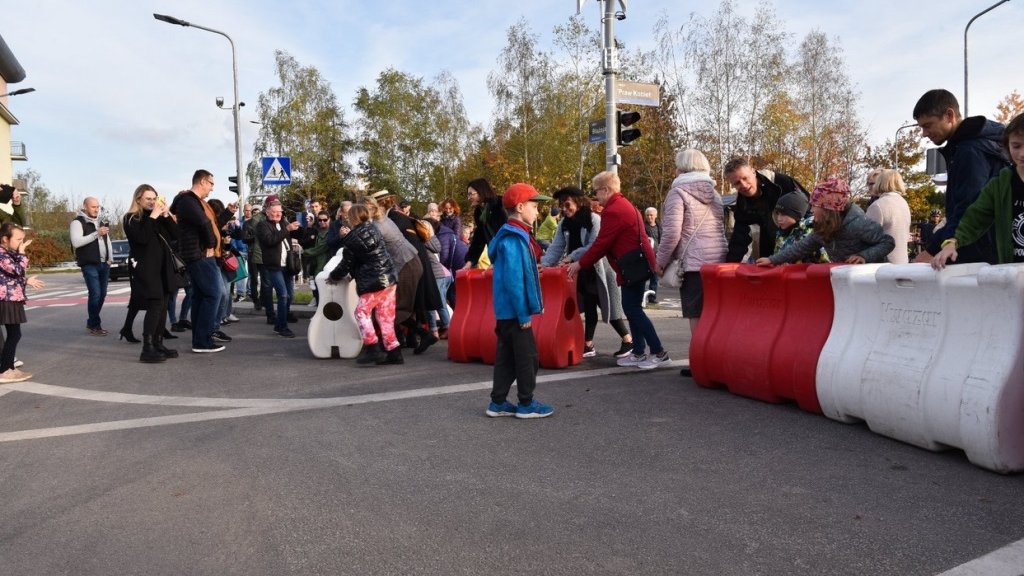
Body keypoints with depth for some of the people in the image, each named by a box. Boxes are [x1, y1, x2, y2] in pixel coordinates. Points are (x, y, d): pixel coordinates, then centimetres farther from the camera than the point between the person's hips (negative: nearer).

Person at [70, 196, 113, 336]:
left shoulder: (101, 222, 18)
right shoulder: (78, 222, -6)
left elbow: (107, 241, 24)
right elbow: (76, 242, -19)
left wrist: (110, 259, 11)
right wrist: (96, 234, -24)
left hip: (104, 264, 7)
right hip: (89, 265, -7)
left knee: (102, 294, 7)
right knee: (95, 294, -12)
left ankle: (91, 322, 20)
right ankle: (95, 325, -1)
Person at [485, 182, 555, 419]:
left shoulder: (517, 235, 14)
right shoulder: (513, 239, -18)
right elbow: (513, 280, -23)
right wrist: (523, 313, -21)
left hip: (506, 310, 10)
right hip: (514, 310, -10)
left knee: (506, 356, 13)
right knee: (528, 355, 0)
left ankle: (498, 403, 21)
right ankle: (526, 404, 11)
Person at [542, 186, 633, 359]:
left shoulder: (594, 219, -14)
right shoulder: (564, 223, 6)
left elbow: (594, 247, -22)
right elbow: (556, 247, 3)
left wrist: (571, 257, -25)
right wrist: (544, 264, -12)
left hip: (598, 270, -6)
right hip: (581, 272, 6)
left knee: (608, 307, -1)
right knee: (588, 309, 11)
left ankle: (628, 340, 12)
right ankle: (588, 345, 16)